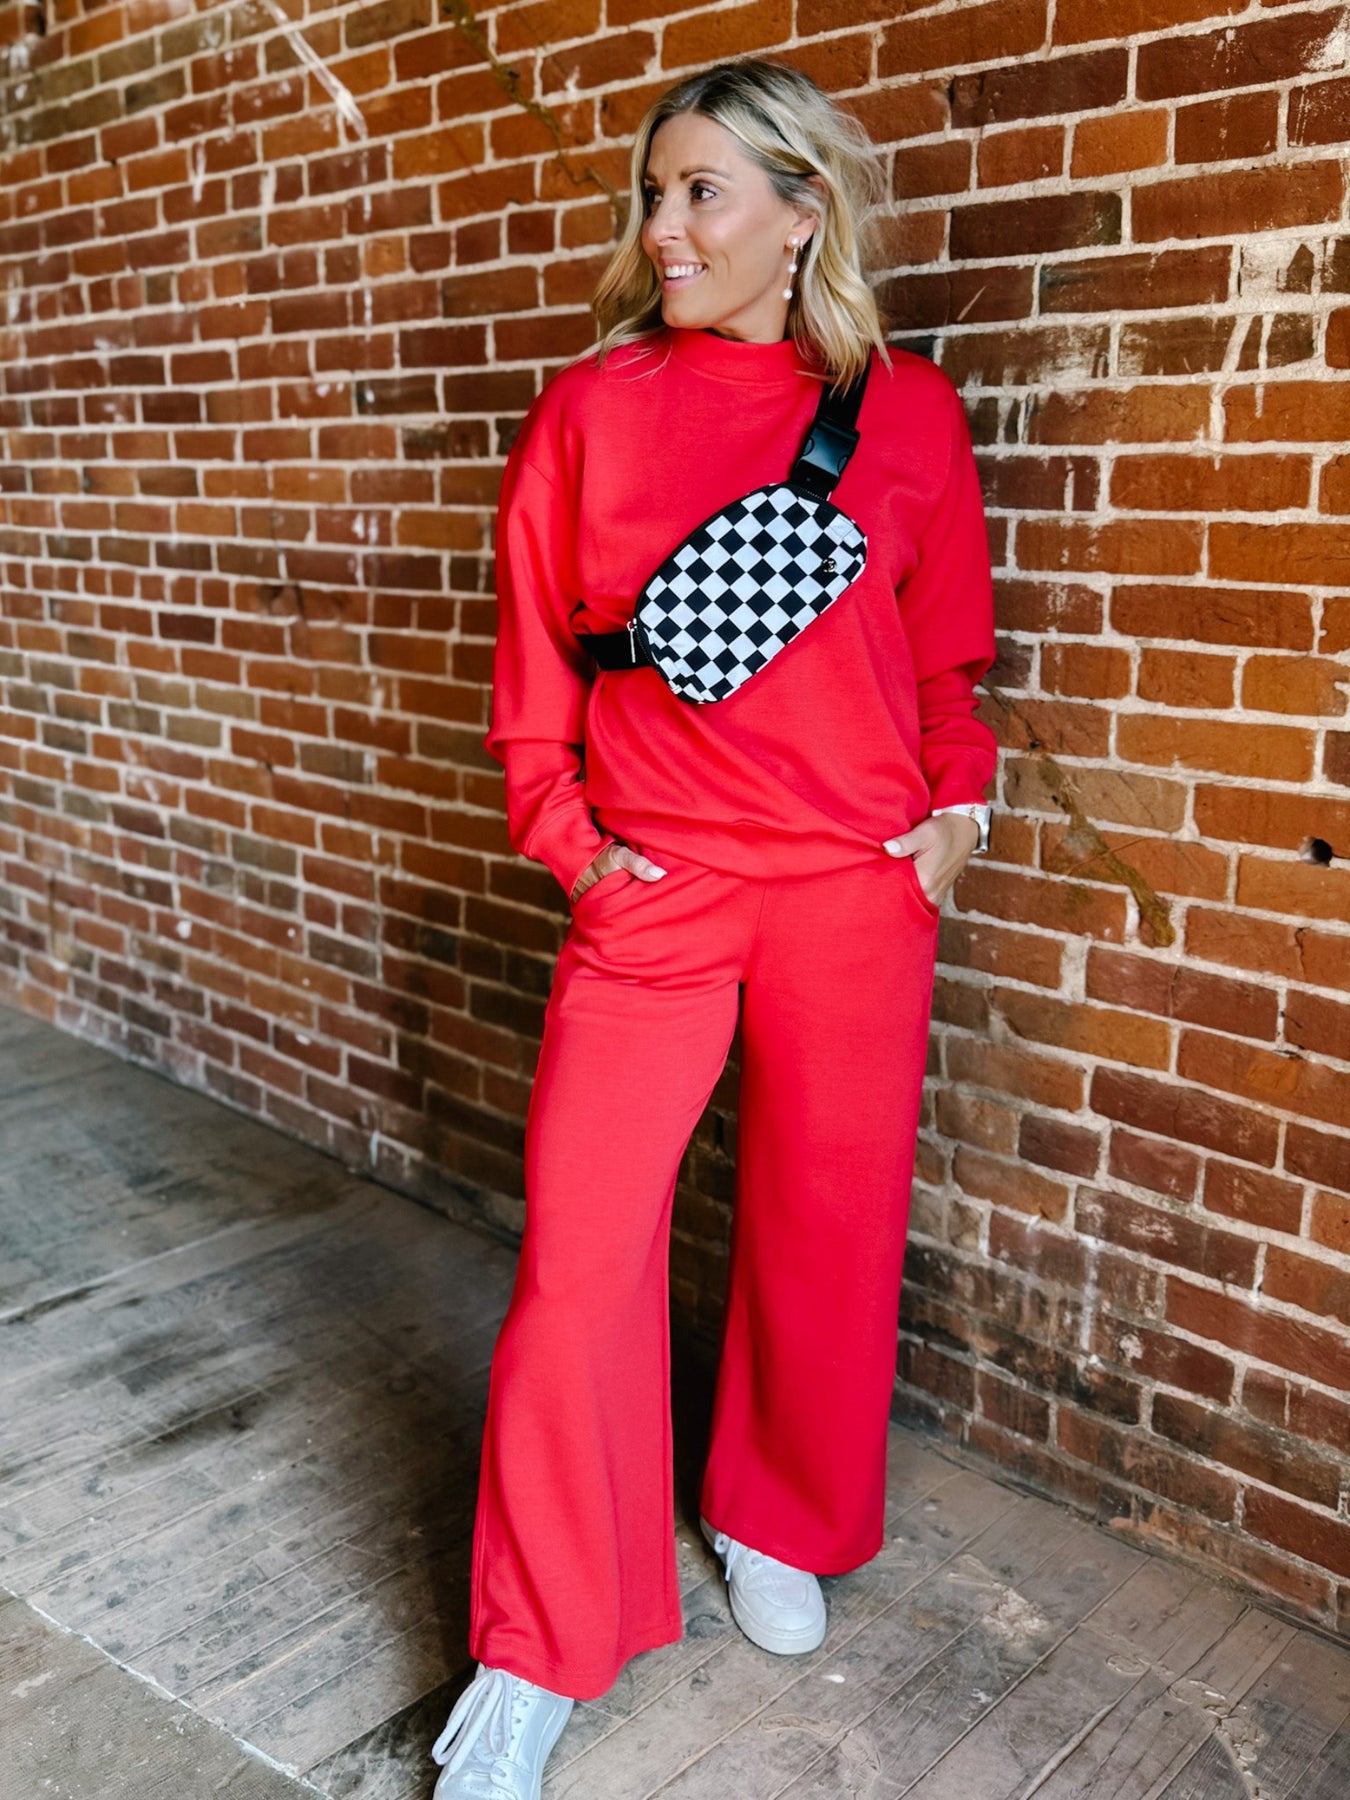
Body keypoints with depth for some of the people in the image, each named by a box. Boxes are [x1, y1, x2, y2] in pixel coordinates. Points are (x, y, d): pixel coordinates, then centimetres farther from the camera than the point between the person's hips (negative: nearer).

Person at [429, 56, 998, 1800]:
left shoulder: (909, 413, 4)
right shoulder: (588, 411, 3)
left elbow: (943, 652, 13)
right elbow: (535, 654, 7)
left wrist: (955, 804, 3)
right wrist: (561, 836, 0)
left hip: (856, 886, 1)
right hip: (652, 882, 0)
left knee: (824, 1226, 10)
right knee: (578, 1250, -2)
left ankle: (775, 1525, 38)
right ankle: (534, 1657, 15)